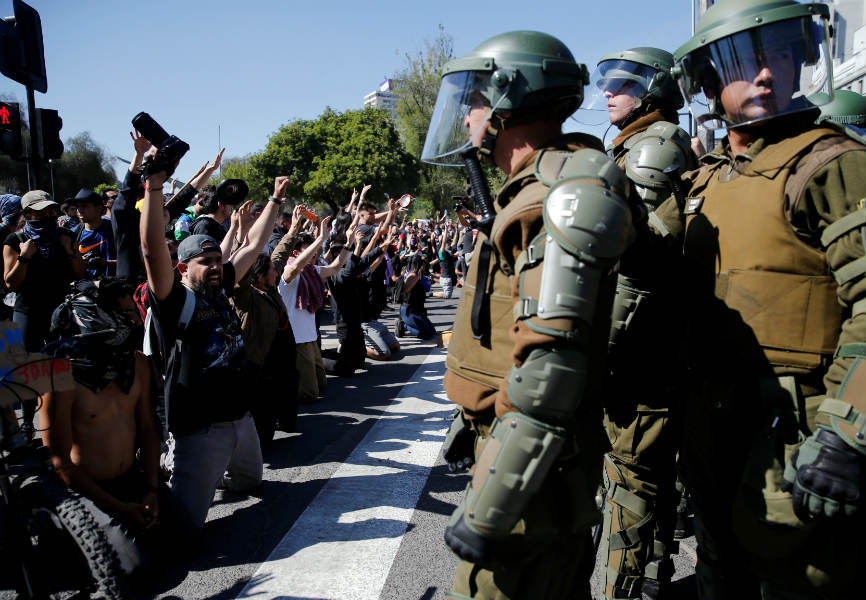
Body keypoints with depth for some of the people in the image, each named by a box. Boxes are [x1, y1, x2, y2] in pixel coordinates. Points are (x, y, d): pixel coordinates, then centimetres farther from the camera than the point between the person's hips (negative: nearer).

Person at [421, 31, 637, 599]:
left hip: (536, 463, -10)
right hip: (514, 440, 10)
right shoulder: (527, 194, 14)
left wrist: (486, 510, -26)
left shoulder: (570, 189, -19)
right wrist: (473, 419, 29)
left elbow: (550, 363, -27)